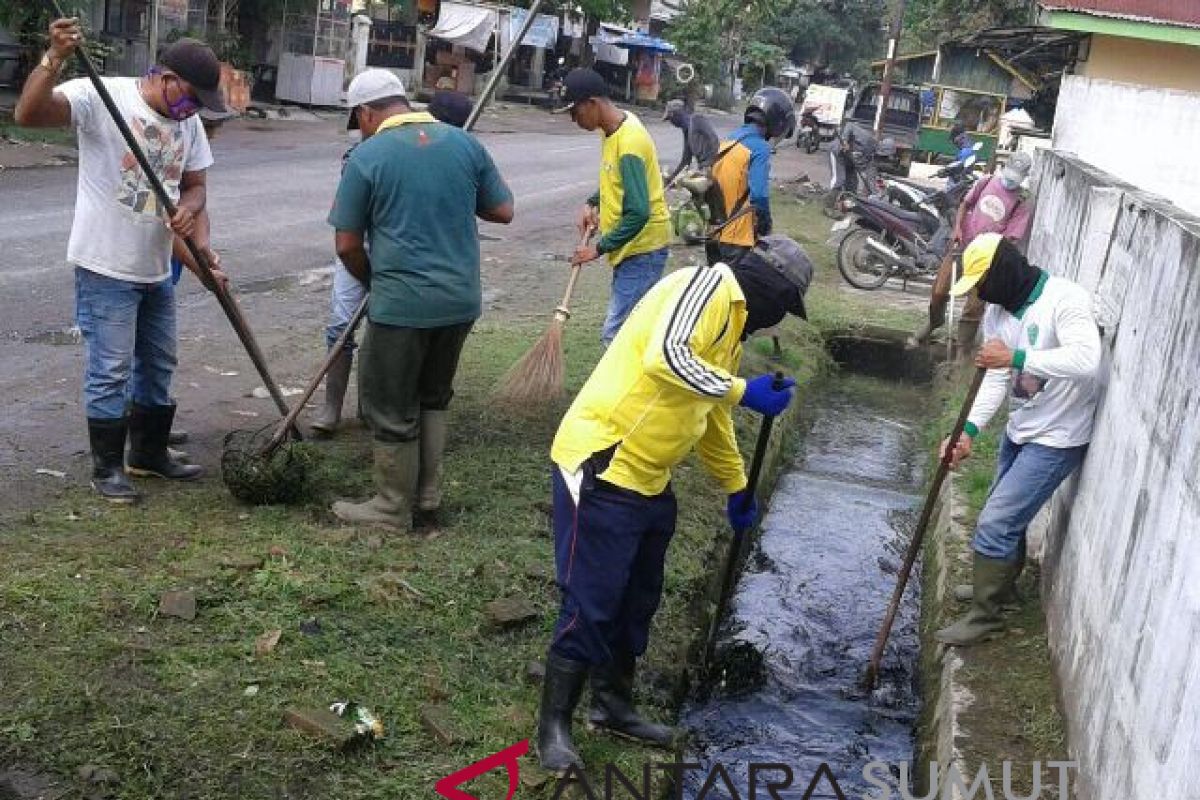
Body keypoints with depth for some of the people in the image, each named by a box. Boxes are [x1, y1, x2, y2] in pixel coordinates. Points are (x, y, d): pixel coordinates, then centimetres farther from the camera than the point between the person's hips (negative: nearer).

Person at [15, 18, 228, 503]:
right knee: (110, 373, -2)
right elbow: (28, 114, -28)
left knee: (158, 367, 17)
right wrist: (54, 59, -42)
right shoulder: (101, 97, -15)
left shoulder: (188, 122, 5)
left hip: (157, 270, 7)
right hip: (106, 268, -7)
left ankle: (149, 454, 34)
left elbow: (194, 184, 12)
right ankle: (107, 468, 13)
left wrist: (188, 209, -12)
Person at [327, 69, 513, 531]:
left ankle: (394, 509, 20)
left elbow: (347, 245, -4)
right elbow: (503, 211, 9)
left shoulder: (367, 156, -8)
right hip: (461, 301, 5)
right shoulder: (465, 143, 3)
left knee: (391, 409, 9)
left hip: (401, 305, -5)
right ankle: (428, 493, 30)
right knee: (434, 398, 23)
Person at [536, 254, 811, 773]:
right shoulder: (709, 284, -12)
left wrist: (737, 488, 36)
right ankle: (554, 726, 10)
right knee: (591, 604, -4)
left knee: (638, 600, 18)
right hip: (600, 467, -10)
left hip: (649, 480, 10)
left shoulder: (732, 324, 18)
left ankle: (613, 705, 34)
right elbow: (666, 357, -30)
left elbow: (711, 416, 29)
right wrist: (743, 391, -22)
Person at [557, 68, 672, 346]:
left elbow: (638, 213, -27)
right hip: (631, 247, 10)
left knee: (615, 335, -13)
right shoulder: (615, 127, 6)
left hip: (643, 249, -10)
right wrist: (592, 204, 7)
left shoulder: (629, 142, -24)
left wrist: (599, 248, -18)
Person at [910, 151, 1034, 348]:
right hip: (962, 243, 3)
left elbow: (1010, 238, -12)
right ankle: (934, 321, 35)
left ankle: (963, 346, 11)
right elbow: (966, 203, 10)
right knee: (938, 291, 4)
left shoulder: (1022, 204, -8)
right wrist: (957, 227, -5)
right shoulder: (988, 181, 2)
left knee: (975, 304, -4)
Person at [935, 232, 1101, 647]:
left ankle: (985, 615, 7)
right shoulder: (997, 313, 1)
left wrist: (1016, 357, -37)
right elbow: (996, 379, 0)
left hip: (1057, 438, -8)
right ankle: (1000, 583, 46)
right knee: (1007, 514, 22)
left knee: (995, 523, -8)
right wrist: (968, 431, -13)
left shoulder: (1065, 298, -22)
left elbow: (1086, 360, -36)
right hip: (1019, 430, 8)